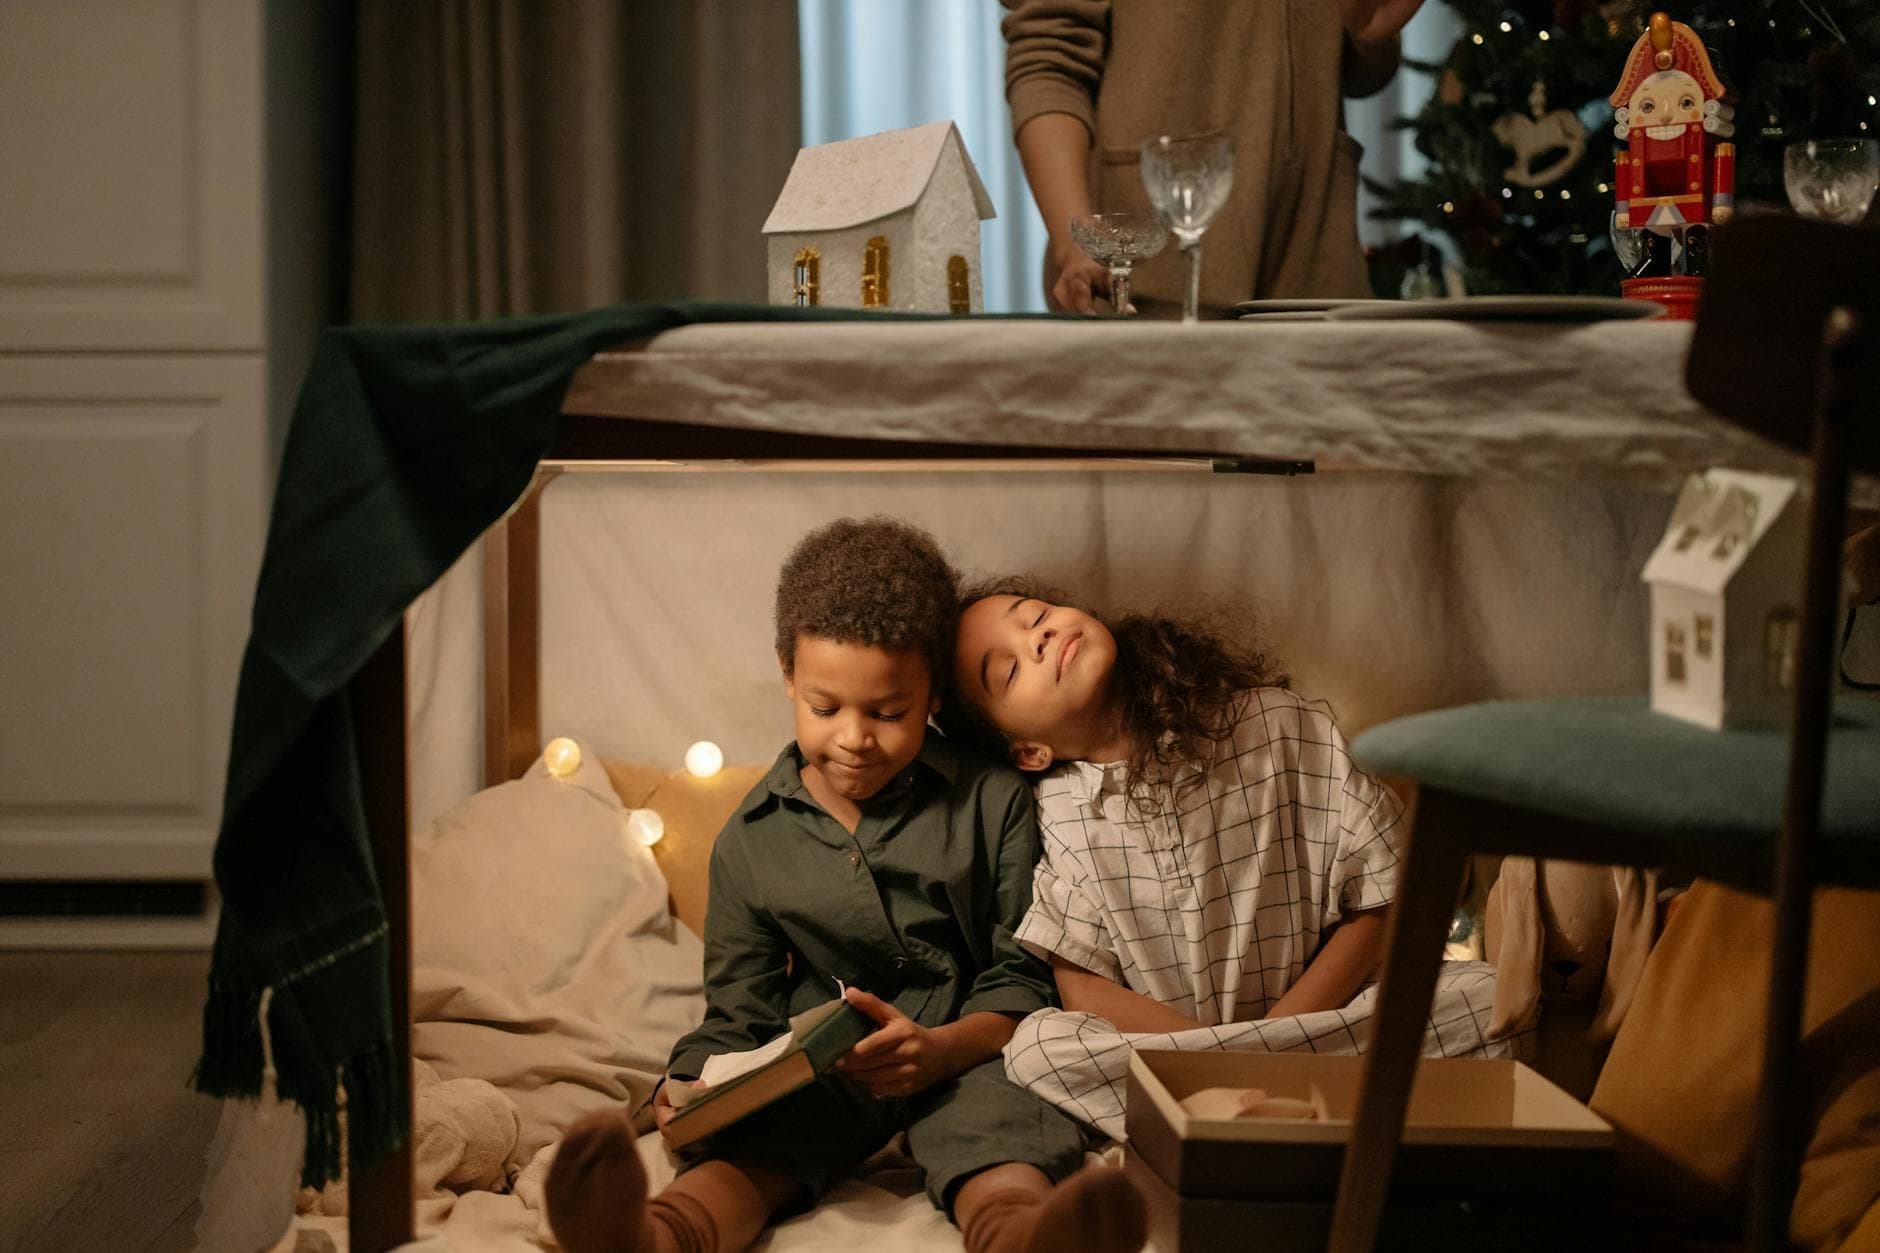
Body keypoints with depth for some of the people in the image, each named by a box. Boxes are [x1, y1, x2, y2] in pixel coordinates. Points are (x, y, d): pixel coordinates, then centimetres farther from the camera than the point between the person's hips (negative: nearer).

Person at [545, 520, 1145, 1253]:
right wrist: (691, 1086, -13)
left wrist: (941, 1049, -20)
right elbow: (740, 1014, 11)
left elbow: (1023, 979, 1)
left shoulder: (992, 803, 3)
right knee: (748, 1144, -31)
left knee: (1001, 1113, -37)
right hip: (816, 1070, 2)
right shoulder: (752, 841, 9)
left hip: (965, 1053, -2)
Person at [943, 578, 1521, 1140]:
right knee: (1039, 1045, -30)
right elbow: (1085, 991, -7)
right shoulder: (1056, 814, -1)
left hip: (1323, 1016, 1)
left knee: (1482, 993, -23)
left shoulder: (1276, 723, -3)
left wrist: (1276, 1038, -13)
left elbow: (1385, 897, -3)